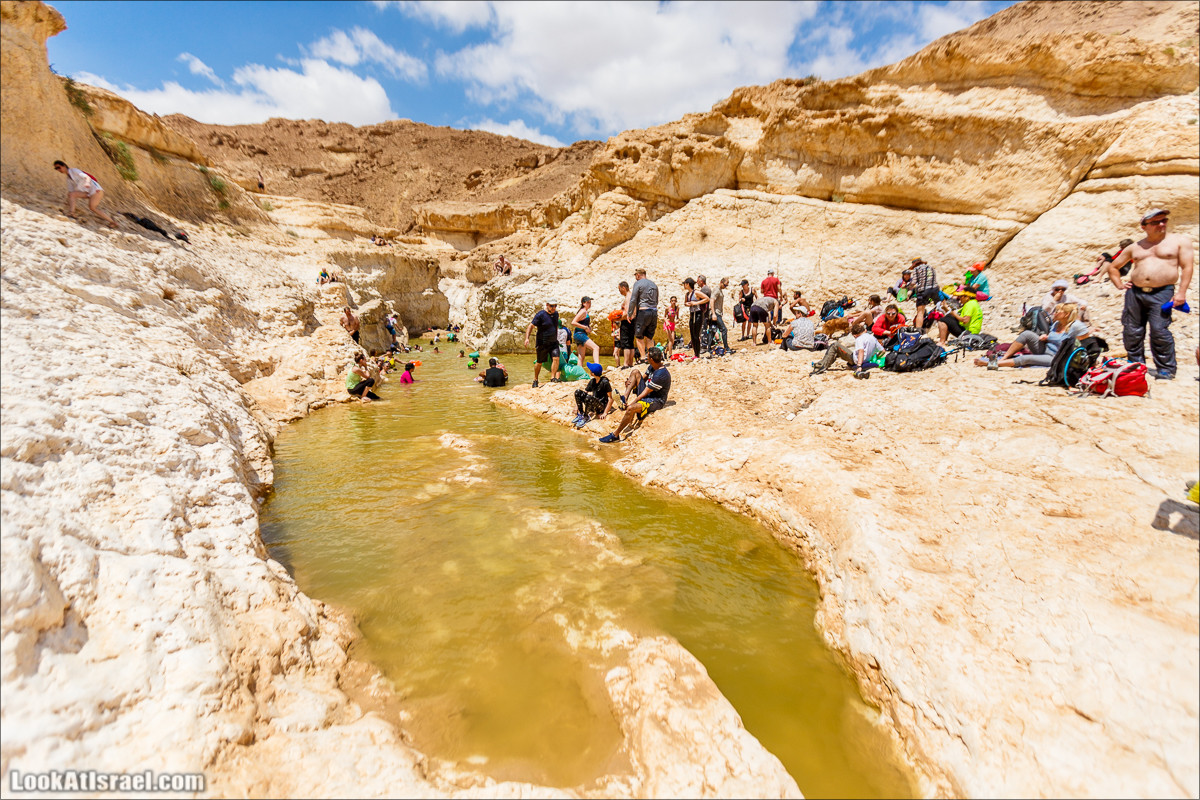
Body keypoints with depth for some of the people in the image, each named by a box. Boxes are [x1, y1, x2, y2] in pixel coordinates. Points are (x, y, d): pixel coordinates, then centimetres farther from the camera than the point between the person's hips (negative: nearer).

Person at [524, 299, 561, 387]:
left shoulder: (556, 314, 8)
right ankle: (535, 380, 25)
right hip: (542, 343, -5)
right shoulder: (540, 315, -12)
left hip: (553, 342, 5)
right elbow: (531, 326, -13)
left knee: (556, 358, -16)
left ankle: (553, 378, -10)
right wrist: (527, 338, -24)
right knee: (539, 362, 7)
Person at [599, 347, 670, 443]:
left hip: (656, 401, -10)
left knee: (631, 408, -34)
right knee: (635, 372, 2)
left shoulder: (661, 375, -28)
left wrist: (631, 403, -21)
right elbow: (644, 378, 17)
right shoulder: (652, 367, 1)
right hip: (647, 394, 10)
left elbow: (645, 393, -25)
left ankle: (615, 435, -20)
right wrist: (630, 383, -3)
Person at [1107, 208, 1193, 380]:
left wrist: (1181, 292, -8)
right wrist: (1119, 285, 9)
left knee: (1159, 331, -11)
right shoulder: (1135, 247, 15)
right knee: (1131, 332, 3)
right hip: (1134, 293, 3)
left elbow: (1187, 267, 2)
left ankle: (1166, 369, 0)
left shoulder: (1180, 240, 8)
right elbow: (1113, 267, 25)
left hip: (1162, 293, -3)